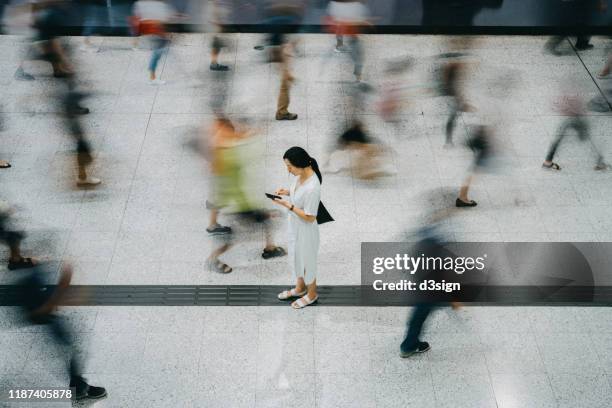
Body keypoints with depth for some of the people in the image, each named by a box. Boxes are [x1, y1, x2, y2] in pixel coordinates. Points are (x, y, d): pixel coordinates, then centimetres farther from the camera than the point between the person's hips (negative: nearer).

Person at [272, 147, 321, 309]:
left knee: (307, 261, 16)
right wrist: (287, 192, -7)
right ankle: (300, 288, 51)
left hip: (305, 230, -8)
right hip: (295, 226, 8)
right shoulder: (301, 175, -10)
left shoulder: (312, 187, -36)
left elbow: (309, 217, -28)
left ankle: (312, 294, 40)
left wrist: (288, 205, -28)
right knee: (296, 258, 27)